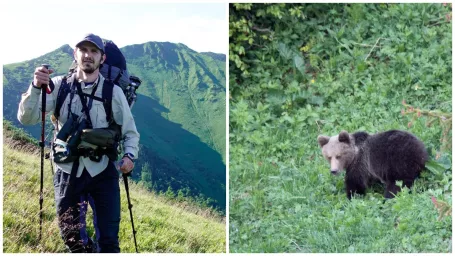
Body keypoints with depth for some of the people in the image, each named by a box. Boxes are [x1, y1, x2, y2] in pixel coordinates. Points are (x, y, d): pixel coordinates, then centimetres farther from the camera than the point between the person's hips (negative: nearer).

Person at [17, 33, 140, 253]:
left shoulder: (113, 92, -4)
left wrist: (129, 155, -13)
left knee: (108, 241, 3)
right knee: (72, 238, 12)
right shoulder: (59, 86, -3)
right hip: (67, 173, 1)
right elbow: (27, 118, -11)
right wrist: (36, 87, -26)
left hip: (102, 174, -1)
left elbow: (130, 131, 6)